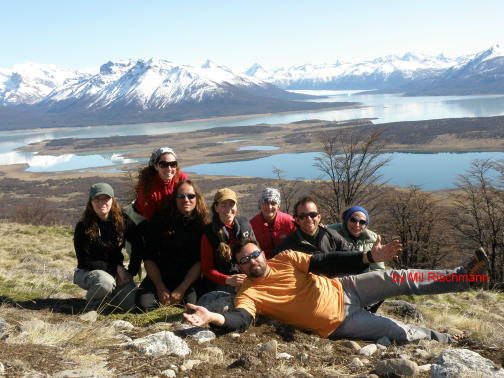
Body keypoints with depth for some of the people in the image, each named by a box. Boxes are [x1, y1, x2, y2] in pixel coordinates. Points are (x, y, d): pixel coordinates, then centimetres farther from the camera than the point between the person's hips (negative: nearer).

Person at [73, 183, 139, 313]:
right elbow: (84, 261, -13)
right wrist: (116, 268, -18)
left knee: (129, 304, -16)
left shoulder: (122, 221, -6)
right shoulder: (83, 227, -13)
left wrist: (130, 273, -10)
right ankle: (93, 304, -4)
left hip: (116, 271, 4)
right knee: (106, 282, -37)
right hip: (87, 271, -3)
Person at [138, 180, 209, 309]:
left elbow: (201, 261, -8)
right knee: (145, 304, -21)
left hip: (189, 280, -1)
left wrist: (181, 289, -16)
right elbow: (149, 257, -2)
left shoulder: (202, 224, -3)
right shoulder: (160, 220, -1)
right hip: (159, 277, 1)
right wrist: (160, 288, -11)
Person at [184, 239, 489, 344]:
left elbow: (327, 262, -7)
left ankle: (462, 276, 10)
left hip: (343, 290, 4)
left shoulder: (285, 258, -4)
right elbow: (240, 321, -35)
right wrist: (215, 317, -58)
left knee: (396, 279, -5)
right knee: (403, 333, -5)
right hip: (338, 323, -4)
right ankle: (444, 339, 25)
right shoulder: (249, 293, -15)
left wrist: (370, 257, -16)